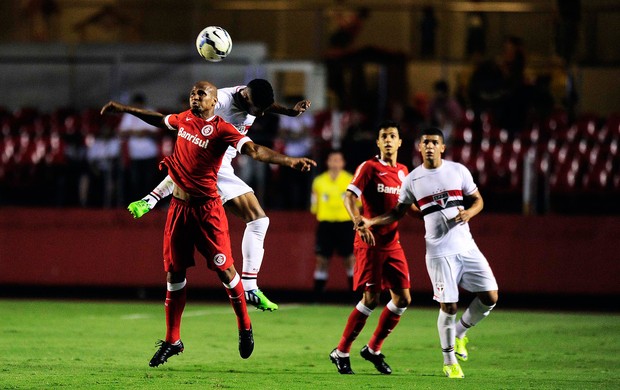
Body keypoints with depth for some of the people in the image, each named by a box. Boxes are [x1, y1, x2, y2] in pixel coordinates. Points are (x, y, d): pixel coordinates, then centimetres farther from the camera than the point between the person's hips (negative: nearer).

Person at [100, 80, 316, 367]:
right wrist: (124, 109, 39)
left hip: (207, 208, -5)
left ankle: (245, 327, 16)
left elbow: (254, 150, -24)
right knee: (174, 274, 7)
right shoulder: (184, 119, 7)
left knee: (224, 269, -6)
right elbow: (160, 120, 29)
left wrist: (290, 161, -39)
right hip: (179, 206, 5)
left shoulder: (221, 129, -12)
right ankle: (172, 341, 17)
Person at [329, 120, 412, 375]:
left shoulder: (403, 172, 13)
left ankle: (373, 349, 17)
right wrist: (358, 221, -35)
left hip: (392, 242, 6)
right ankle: (341, 352, 3)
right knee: (371, 299, -10)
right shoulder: (369, 167, -7)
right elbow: (349, 197, -17)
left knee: (403, 299, 2)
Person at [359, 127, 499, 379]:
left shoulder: (458, 171, 4)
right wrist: (370, 222, 3)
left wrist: (469, 212, -11)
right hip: (439, 251, -2)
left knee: (490, 296, -4)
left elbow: (478, 200, 11)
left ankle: (460, 332, 22)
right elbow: (399, 212, 14)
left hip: (466, 246, 2)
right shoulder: (412, 180, 3)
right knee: (448, 306, -8)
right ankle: (449, 361, 9)